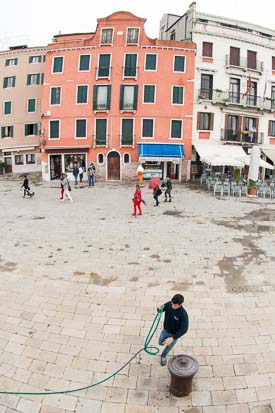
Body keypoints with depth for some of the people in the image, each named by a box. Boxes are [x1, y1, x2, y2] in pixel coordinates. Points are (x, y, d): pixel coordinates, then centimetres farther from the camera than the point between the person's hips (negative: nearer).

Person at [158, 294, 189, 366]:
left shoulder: (183, 314, -36)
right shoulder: (169, 304, -24)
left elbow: (184, 329, -33)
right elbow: (161, 309, -7)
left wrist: (173, 338, -37)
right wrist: (159, 308, -32)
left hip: (174, 334, -3)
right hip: (165, 330, 3)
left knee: (168, 347, 22)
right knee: (161, 343, 25)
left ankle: (163, 356, 54)